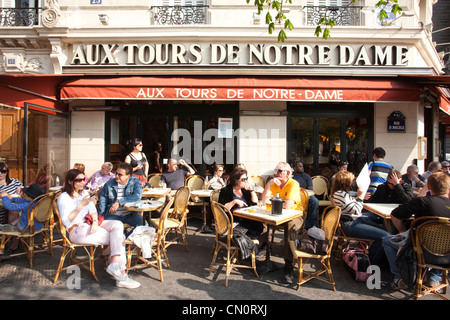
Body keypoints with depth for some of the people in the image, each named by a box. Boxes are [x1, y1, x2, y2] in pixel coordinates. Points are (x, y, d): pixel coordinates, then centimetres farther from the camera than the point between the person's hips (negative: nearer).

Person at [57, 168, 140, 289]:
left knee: (118, 225, -24)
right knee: (118, 237, -21)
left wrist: (95, 221, -9)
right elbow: (66, 221, -13)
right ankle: (121, 275, -21)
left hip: (90, 224, 7)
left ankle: (115, 265, -31)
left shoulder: (84, 193, 21)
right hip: (77, 230, -6)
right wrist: (82, 204, -21)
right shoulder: (64, 198, -1)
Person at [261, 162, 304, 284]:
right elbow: (263, 200, -6)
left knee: (291, 226, -35)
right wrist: (268, 184, -16)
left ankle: (288, 265, -28)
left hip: (294, 215, -5)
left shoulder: (293, 184, -14)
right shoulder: (273, 184, 5)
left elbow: (287, 205, -26)